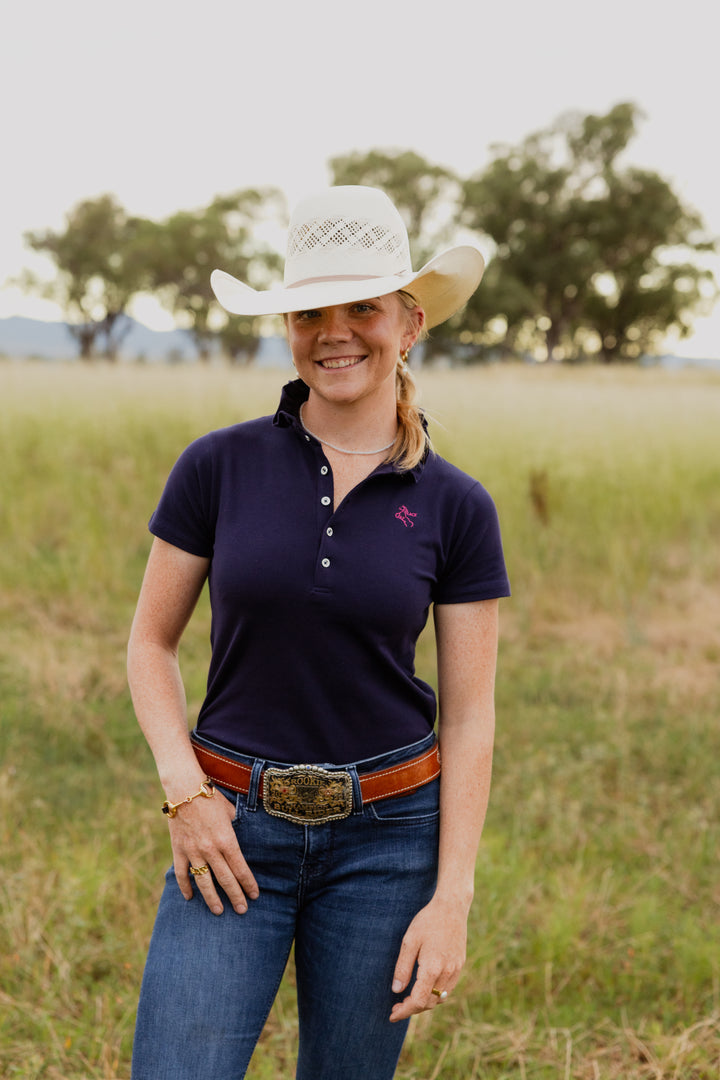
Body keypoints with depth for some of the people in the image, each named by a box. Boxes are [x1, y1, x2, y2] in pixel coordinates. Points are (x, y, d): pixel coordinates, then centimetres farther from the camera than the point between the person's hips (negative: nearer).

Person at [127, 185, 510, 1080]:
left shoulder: (456, 508, -3)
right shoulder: (219, 466, -3)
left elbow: (469, 717, -1)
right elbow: (150, 643, 5)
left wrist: (452, 899, -6)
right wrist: (185, 792, -9)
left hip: (388, 838, 0)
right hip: (233, 830, 0)